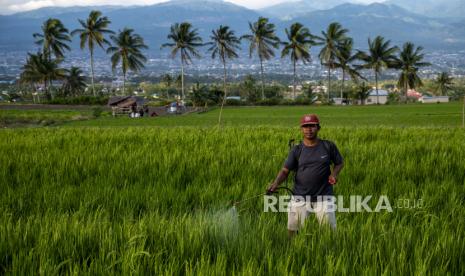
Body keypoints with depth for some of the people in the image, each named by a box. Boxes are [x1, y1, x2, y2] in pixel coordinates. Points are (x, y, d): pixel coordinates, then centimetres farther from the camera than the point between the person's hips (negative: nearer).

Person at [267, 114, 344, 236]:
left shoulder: (328, 146, 0)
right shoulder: (296, 150, 0)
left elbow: (339, 163, 12)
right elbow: (285, 170, -3)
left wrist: (334, 174, -9)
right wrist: (275, 183, -22)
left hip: (323, 197, -1)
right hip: (300, 197, 1)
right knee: (292, 230, 5)